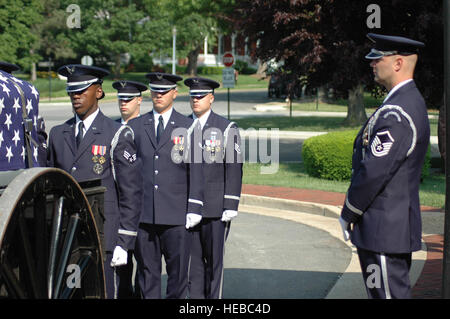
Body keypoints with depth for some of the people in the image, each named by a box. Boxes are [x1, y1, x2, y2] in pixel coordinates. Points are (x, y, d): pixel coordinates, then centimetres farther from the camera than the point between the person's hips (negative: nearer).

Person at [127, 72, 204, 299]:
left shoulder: (188, 127, 5)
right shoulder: (135, 127, 10)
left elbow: (195, 171, 2)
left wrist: (194, 209, -5)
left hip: (176, 214, -2)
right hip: (143, 213, 2)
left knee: (178, 270, 1)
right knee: (147, 270, 6)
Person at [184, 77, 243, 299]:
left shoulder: (226, 129, -1)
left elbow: (234, 169, -4)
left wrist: (231, 206, -10)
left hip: (216, 209, -3)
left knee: (214, 260, 3)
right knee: (193, 259, 6)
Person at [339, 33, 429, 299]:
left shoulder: (396, 113, -21)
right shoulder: (411, 102, 13)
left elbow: (374, 170, -23)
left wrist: (348, 214, -10)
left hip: (383, 230, -10)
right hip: (399, 222, 10)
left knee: (389, 293, -3)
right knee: (396, 291, 17)